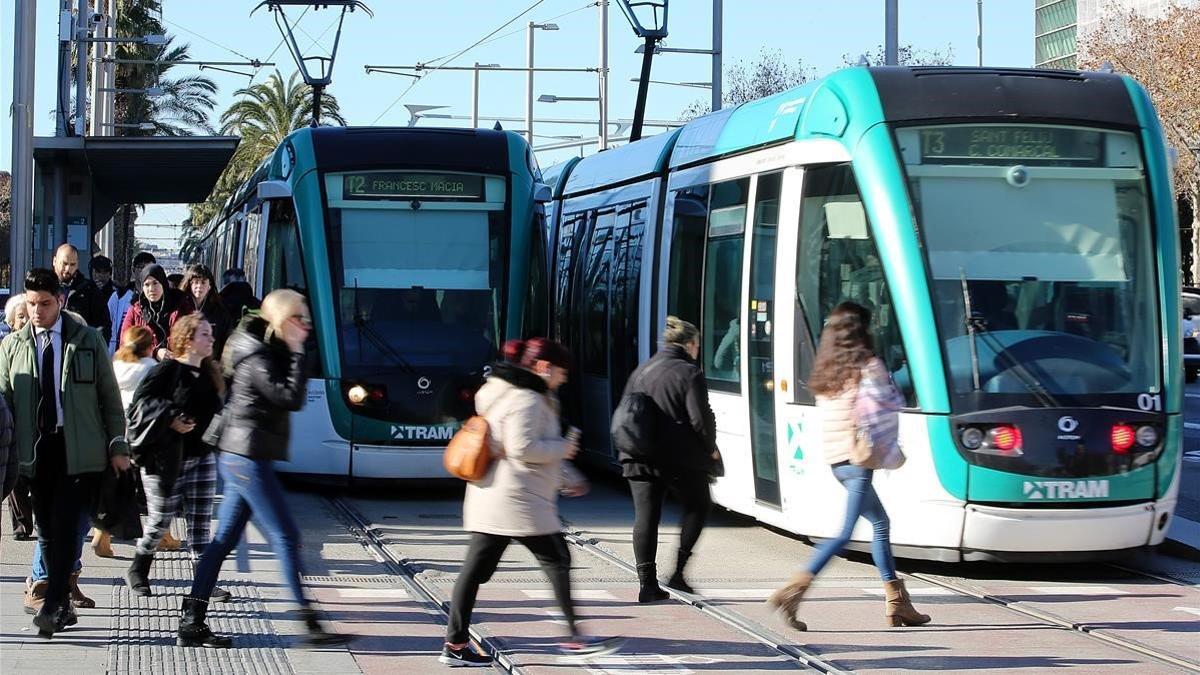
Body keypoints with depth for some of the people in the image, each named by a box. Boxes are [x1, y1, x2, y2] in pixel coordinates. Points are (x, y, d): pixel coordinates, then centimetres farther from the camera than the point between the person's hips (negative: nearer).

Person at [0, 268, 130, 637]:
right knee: (46, 530, 6)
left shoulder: (88, 340, 3)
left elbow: (110, 397, 6)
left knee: (65, 526, -11)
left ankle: (53, 607, -13)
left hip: (79, 451, -3)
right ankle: (62, 606, 15)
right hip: (35, 450, 3)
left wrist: (118, 446, 1)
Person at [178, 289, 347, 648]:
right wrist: (296, 352, -17)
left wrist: (294, 351, 6)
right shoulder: (258, 358, -15)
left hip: (240, 457, 10)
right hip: (249, 457, -10)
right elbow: (292, 398, -22)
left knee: (224, 539, 9)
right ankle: (311, 625, -5)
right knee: (285, 537, -7)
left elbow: (290, 395, 15)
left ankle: (191, 623, 10)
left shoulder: (270, 351, 14)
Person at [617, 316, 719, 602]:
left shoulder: (640, 372, 12)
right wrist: (711, 449, 3)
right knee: (698, 506, 15)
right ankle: (678, 573, 6)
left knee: (645, 516, 5)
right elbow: (700, 418, -12)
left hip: (640, 458, 5)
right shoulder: (689, 374, -8)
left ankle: (647, 584, 0)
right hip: (681, 457, -5)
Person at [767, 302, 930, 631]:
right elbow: (893, 404, -12)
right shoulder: (868, 366, -8)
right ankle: (792, 591, -22)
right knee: (845, 532, -11)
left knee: (880, 523, 18)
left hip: (835, 458, 8)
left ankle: (897, 603, 19)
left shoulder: (826, 370, 12)